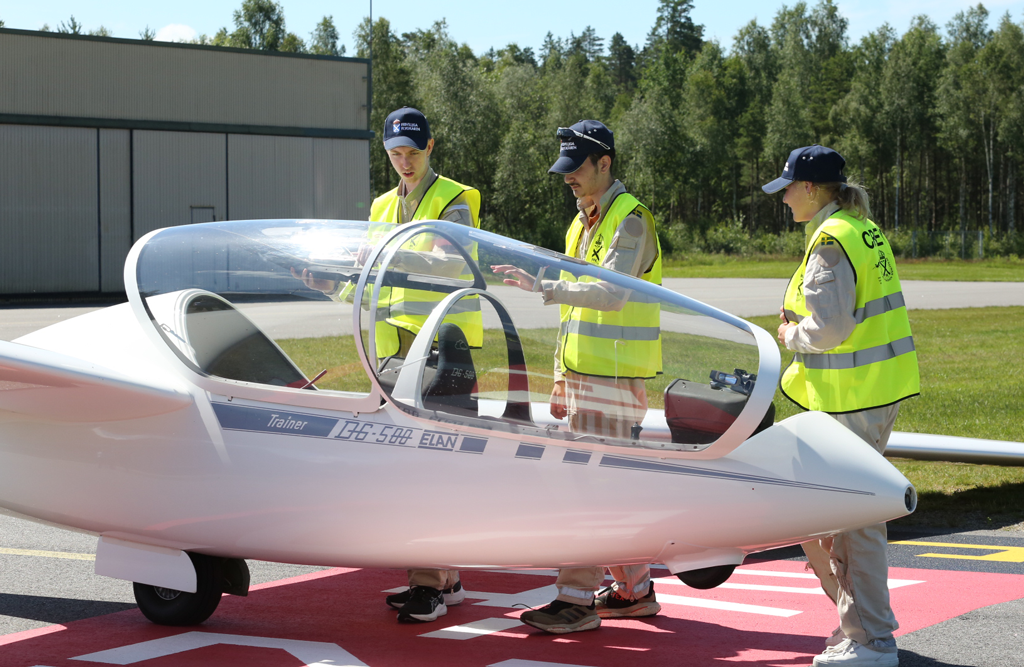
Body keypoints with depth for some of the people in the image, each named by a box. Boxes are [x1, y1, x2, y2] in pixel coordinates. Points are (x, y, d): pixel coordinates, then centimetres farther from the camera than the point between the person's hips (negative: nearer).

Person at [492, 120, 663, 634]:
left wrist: (542, 288, -35)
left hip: (615, 377, -9)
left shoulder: (630, 220, -11)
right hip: (583, 374, 9)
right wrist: (560, 377, 20)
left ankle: (577, 598, -9)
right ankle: (634, 590, 19)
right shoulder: (582, 224, 19)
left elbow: (613, 293, -26)